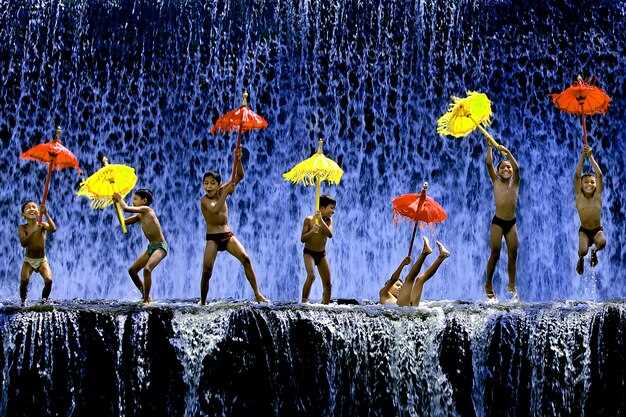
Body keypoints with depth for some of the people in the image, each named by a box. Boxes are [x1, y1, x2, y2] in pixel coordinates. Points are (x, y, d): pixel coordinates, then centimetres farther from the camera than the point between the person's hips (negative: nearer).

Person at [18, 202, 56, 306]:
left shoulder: (43, 225, -7)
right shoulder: (22, 227, -7)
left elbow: (53, 229, -29)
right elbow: (23, 243, -21)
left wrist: (46, 214, -33)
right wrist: (33, 231, -32)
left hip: (42, 260, 0)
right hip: (28, 260, 0)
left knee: (49, 280, -20)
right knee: (24, 281, -22)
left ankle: (44, 300, 5)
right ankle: (23, 301, 2)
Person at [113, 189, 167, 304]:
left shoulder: (146, 209, -15)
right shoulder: (139, 216, 9)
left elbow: (126, 208, -22)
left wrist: (120, 199, -4)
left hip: (160, 246, -10)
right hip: (151, 247, 10)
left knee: (147, 269, -29)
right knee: (132, 270, 11)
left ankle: (146, 300, -22)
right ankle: (145, 296, 22)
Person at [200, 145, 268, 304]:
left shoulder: (221, 192, 2)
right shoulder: (204, 200, -11)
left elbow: (239, 176, -6)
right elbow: (215, 209, -33)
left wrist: (237, 159, -23)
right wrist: (226, 192, -33)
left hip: (227, 235, 4)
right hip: (212, 238, -4)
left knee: (246, 259, -12)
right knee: (207, 271, -13)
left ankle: (257, 293, -9)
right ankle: (202, 302, 2)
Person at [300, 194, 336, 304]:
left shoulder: (328, 220, 1)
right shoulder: (309, 219, -10)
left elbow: (330, 234, -18)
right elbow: (302, 239, -11)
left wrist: (321, 220, -26)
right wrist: (312, 231, -28)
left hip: (322, 254, 5)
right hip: (309, 253, -5)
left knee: (328, 284, 2)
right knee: (311, 276, -28)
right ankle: (304, 301, -22)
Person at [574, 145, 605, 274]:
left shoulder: (597, 196, -10)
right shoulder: (579, 196, -11)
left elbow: (599, 174, -19)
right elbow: (577, 175, -20)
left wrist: (590, 156, -24)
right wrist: (583, 156, -25)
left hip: (597, 230, 1)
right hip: (584, 230, -1)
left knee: (602, 242, -31)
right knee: (583, 250, -27)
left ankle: (594, 251, 8)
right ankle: (581, 259, 14)